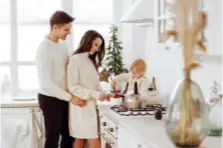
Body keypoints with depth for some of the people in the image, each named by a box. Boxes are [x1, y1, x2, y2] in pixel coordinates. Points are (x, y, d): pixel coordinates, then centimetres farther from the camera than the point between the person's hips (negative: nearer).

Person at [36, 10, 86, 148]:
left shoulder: (62, 46, 7)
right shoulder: (44, 49, -20)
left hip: (63, 98, 8)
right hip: (50, 99, -8)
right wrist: (70, 97, -21)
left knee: (69, 136, 15)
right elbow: (46, 83, -23)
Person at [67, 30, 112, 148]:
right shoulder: (75, 59, -10)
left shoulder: (91, 60, 16)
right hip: (81, 106, -8)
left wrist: (102, 95, -1)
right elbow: (72, 87, -14)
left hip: (91, 105, 8)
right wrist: (95, 94, -19)